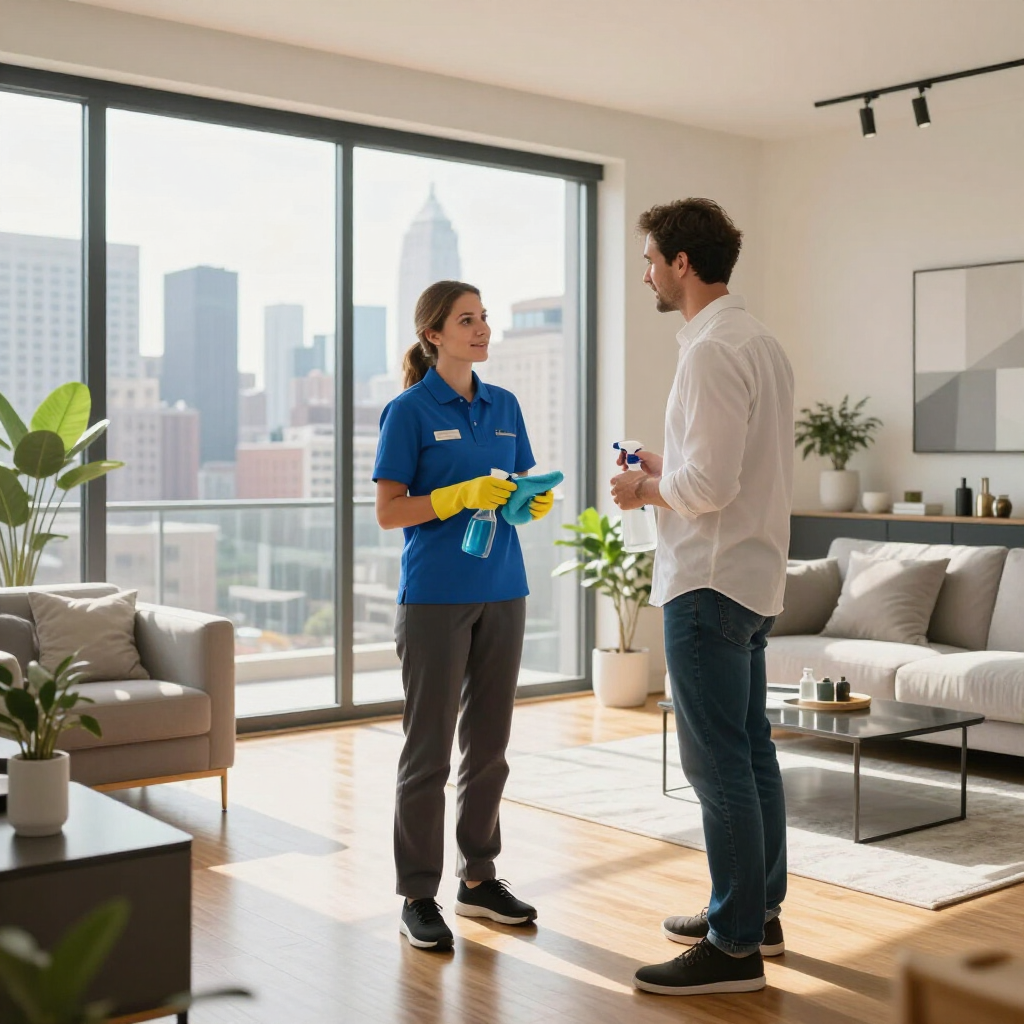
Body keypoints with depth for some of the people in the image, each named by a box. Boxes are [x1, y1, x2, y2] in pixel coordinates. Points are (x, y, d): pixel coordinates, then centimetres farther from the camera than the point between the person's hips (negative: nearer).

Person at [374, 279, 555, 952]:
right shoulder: (410, 411, -5)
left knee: (490, 743, 12)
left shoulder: (504, 406, 11)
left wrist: (537, 500, -6)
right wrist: (464, 495, -20)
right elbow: (389, 512, -9)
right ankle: (418, 896, 11)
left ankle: (479, 879, 25)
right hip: (436, 594, -6)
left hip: (502, 593, 6)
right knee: (430, 748, 0)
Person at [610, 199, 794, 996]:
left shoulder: (712, 350, -18)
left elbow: (711, 484, -23)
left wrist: (647, 490, -6)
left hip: (709, 582, -10)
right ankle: (759, 910, 29)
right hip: (756, 577, 10)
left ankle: (735, 947, 4)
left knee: (718, 763, -4)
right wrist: (666, 467, 13)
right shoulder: (761, 341, 13)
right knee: (751, 751, 17)